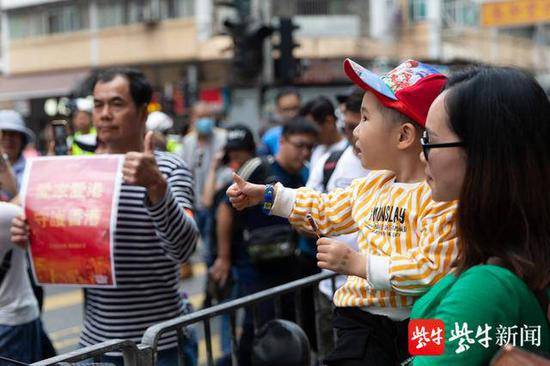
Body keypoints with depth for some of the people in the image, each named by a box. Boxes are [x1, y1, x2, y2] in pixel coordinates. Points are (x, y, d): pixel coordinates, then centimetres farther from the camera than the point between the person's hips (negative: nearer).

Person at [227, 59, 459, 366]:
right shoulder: (370, 185, 11)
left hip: (415, 327, -6)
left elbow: (432, 268, -27)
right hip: (362, 319, 7)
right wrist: (266, 195, 29)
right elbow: (327, 211, 29)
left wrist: (359, 264, -23)